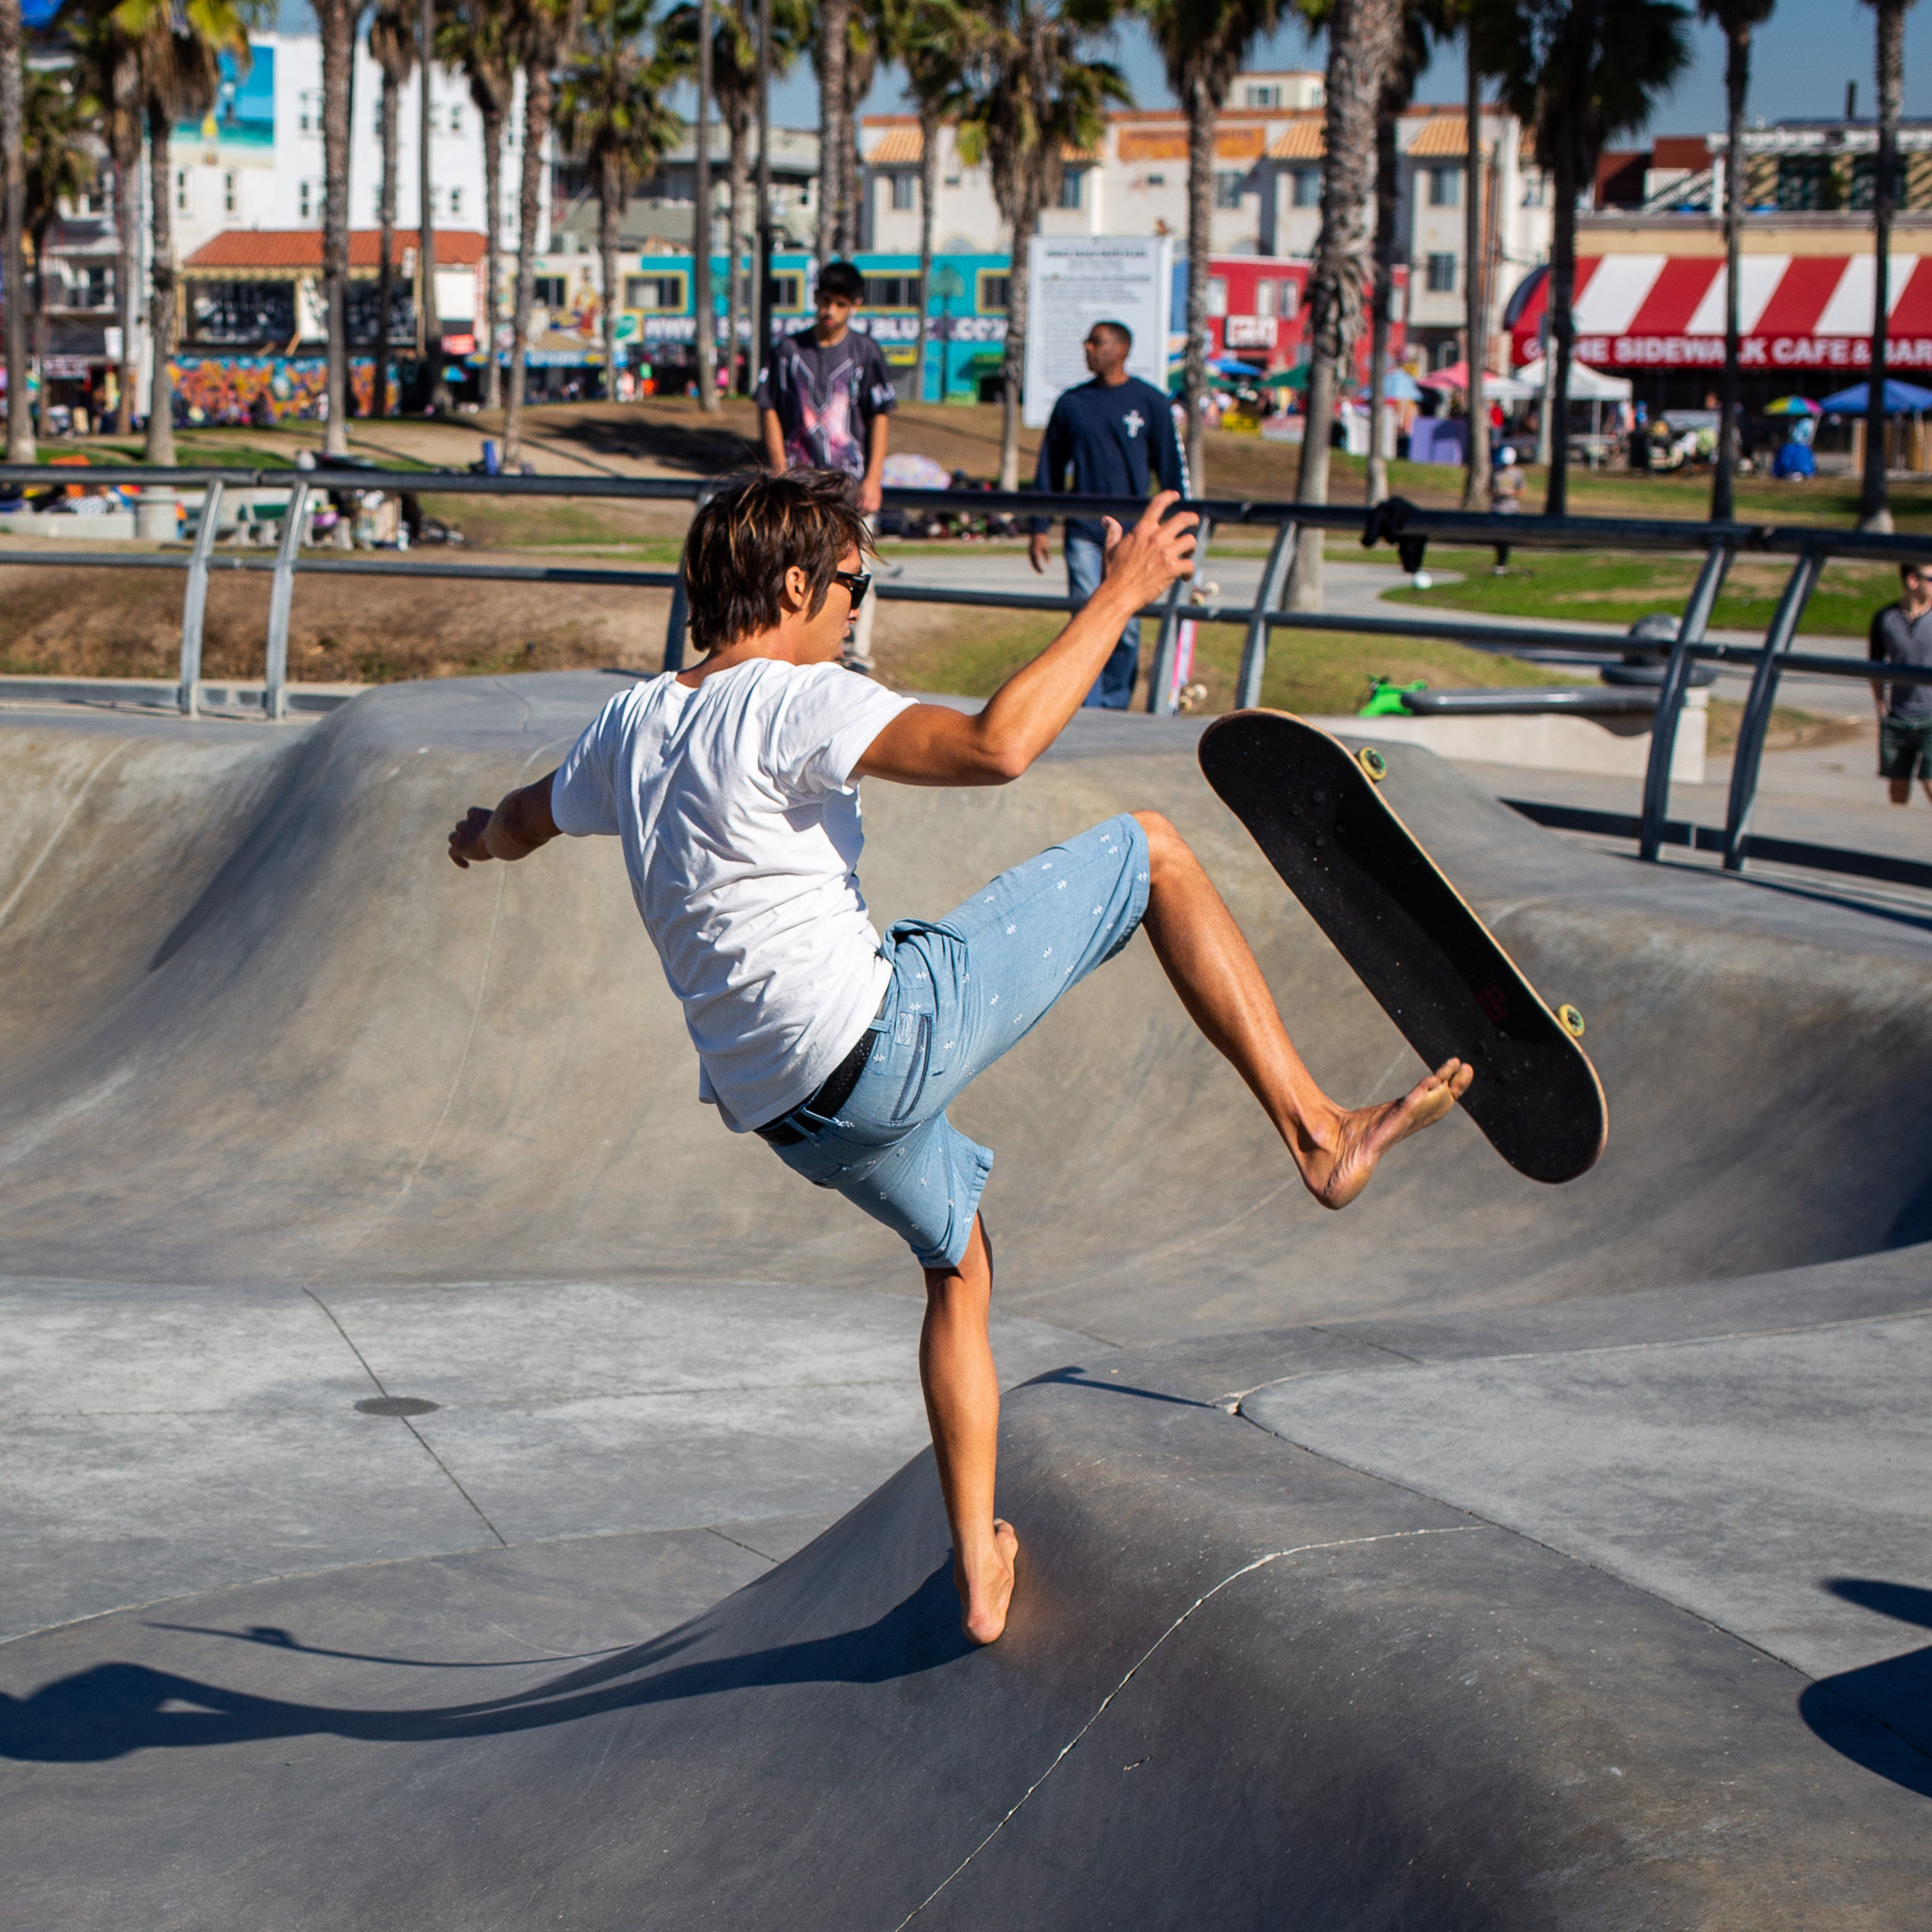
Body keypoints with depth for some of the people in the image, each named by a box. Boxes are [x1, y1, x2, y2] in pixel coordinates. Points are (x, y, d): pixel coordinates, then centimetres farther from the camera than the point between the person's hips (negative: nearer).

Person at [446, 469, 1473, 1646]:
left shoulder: (633, 724, 11)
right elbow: (997, 745, -29)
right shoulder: (793, 700, -14)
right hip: (887, 1033, -8)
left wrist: (483, 834, 56)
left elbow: (516, 827, 31)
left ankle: (981, 1573, 32)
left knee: (959, 1262, 32)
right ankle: (1316, 1131, -4)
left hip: (784, 1106, 8)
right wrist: (1120, 595, -20)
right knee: (1150, 852, 1)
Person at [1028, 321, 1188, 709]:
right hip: (1083, 531, 1)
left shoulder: (1150, 403, 3)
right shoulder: (1071, 403, 8)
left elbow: (1172, 470, 6)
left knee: (1126, 625, 2)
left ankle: (1116, 703, 14)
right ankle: (1088, 707, -4)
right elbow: (1050, 469, 13)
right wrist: (1039, 529, 9)